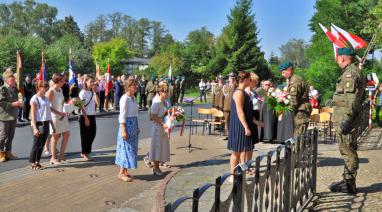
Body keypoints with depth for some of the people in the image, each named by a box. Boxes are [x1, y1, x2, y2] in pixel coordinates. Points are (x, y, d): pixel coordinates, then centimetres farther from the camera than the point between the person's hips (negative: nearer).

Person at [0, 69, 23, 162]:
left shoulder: (15, 89, 11)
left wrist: (19, 104, 4)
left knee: (10, 136, 14)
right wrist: (13, 104, -23)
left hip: (13, 116, 8)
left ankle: (8, 152, 24)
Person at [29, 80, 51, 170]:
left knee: (42, 144, 9)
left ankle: (37, 161, 19)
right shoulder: (35, 98, -7)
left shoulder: (46, 98, 13)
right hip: (39, 123, -7)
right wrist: (35, 128, -17)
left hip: (46, 123, 7)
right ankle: (33, 163, 10)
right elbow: (33, 114, -11)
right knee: (37, 144, -1)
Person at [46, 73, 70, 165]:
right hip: (54, 116, -8)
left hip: (62, 115, 8)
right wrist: (59, 113, -21)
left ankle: (61, 155, 20)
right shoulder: (51, 91, -15)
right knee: (55, 136, 2)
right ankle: (53, 158, 15)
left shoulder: (60, 90, 8)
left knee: (66, 135, 8)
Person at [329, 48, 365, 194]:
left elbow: (352, 99, -23)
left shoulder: (350, 73, -14)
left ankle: (349, 185, 3)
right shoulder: (350, 72, 19)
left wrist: (347, 119, -25)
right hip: (343, 118, 11)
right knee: (347, 151, 15)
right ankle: (348, 182, 25)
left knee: (348, 151, -5)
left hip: (345, 119, -11)